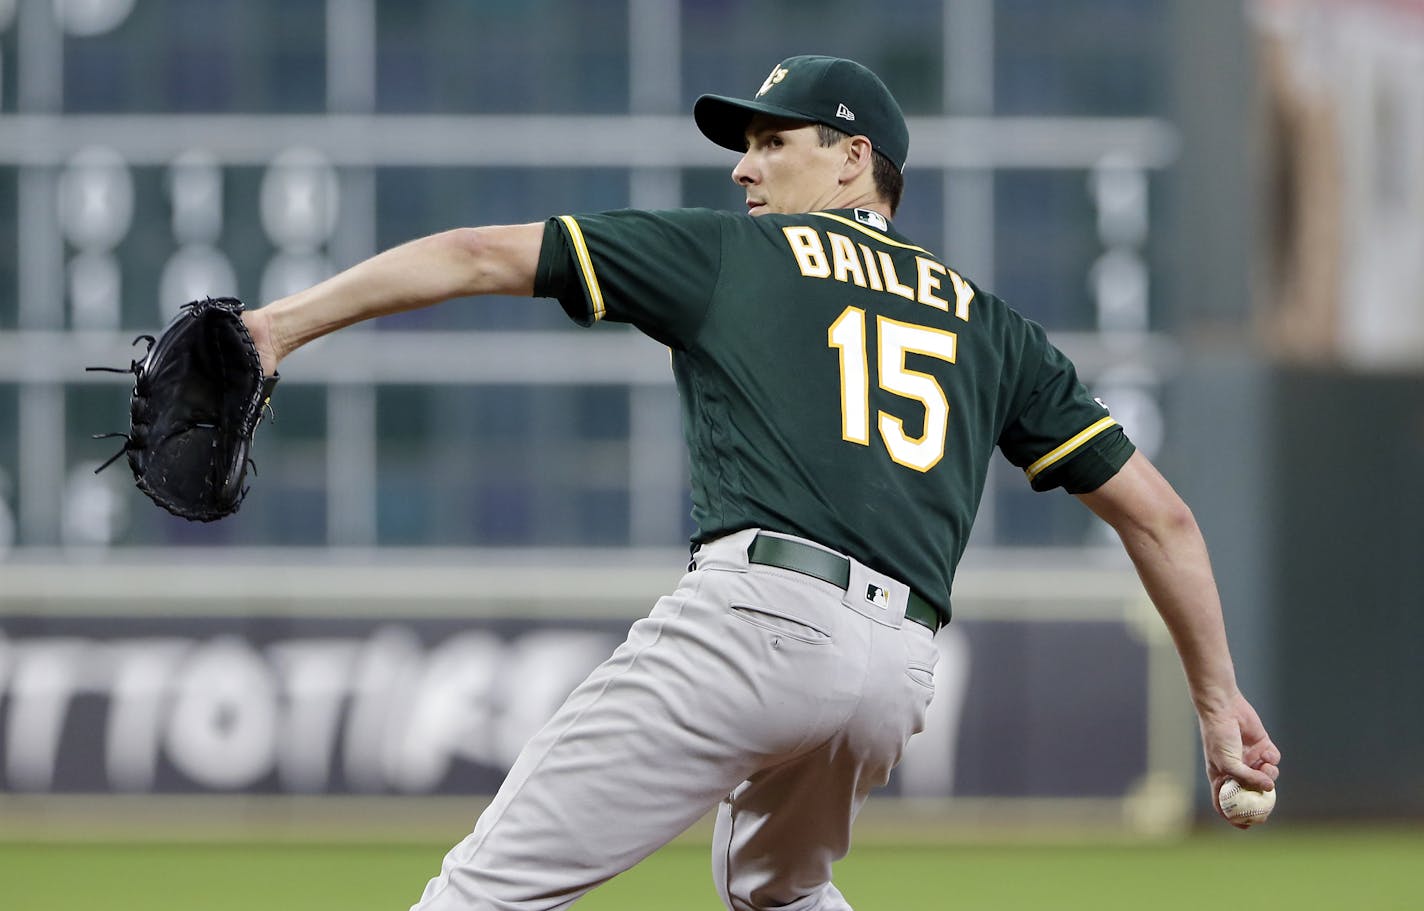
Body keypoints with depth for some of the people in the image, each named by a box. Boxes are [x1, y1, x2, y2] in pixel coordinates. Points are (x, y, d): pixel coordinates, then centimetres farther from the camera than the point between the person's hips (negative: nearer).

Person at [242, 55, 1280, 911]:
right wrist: (1220, 698, 28)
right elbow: (1158, 513, 23)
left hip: (756, 613, -6)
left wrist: (283, 325, 13)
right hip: (902, 667, 6)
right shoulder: (991, 324, 26)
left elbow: (480, 256, 13)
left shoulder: (728, 253, 17)